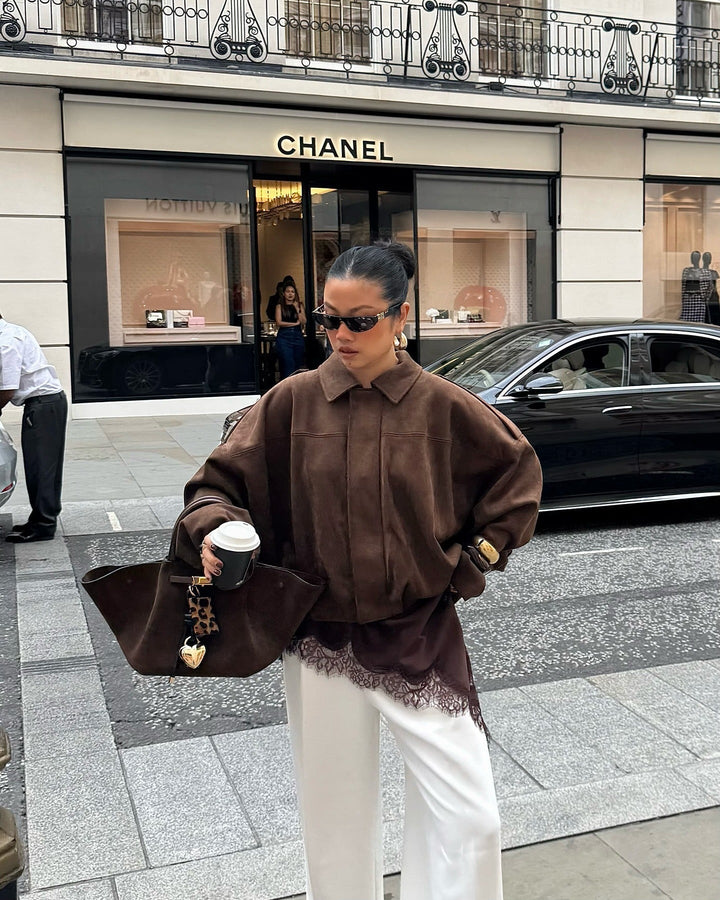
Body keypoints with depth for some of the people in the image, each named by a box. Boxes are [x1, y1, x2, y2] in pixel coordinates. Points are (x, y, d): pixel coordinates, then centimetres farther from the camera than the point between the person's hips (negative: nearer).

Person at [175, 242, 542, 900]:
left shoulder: (443, 406, -5)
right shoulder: (292, 403, -4)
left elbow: (518, 471, 8)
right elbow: (219, 482, 2)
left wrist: (475, 560, 2)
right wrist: (214, 529, -19)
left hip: (422, 637, 0)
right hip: (321, 640, 1)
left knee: (469, 819, 1)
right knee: (335, 819, 15)